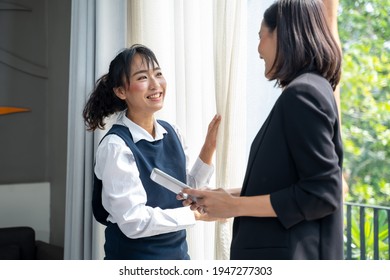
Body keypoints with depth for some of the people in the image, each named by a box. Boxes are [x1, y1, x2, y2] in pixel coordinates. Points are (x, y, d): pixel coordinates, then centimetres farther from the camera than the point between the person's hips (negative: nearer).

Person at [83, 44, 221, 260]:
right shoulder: (117, 145, -20)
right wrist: (197, 214, -17)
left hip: (177, 252, 6)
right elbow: (134, 221, -23)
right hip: (135, 256, -6)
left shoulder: (171, 132, -1)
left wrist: (208, 148, -4)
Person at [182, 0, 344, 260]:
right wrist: (233, 194, 8)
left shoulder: (302, 93, -18)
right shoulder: (310, 89, 10)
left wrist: (236, 205, -16)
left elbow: (322, 193, -21)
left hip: (287, 257, -8)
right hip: (285, 252, 8)